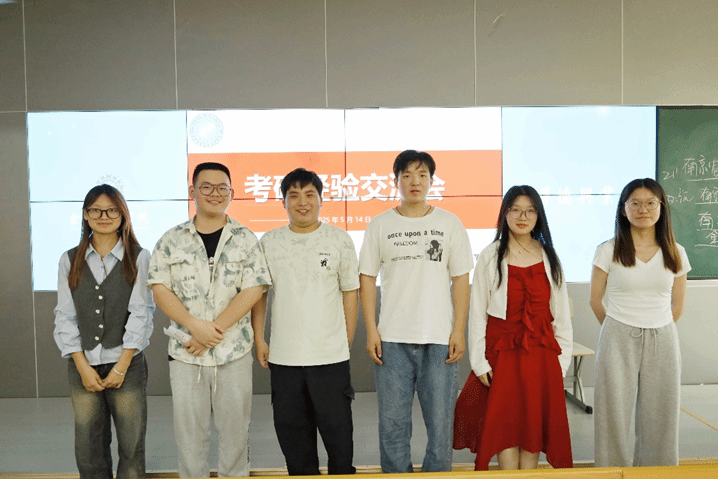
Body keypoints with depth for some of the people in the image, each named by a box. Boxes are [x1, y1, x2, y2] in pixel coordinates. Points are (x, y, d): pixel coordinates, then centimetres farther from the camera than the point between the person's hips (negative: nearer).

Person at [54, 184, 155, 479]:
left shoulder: (139, 258, -1)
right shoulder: (70, 261, 7)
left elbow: (140, 314, -5)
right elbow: (65, 316, 4)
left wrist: (121, 367, -9)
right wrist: (83, 367, -4)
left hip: (127, 364, -2)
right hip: (83, 366, 2)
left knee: (131, 445, 3)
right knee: (88, 447, 7)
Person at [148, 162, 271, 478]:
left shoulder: (246, 240, 2)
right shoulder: (172, 241, 4)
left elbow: (253, 290, -7)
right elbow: (160, 290, -1)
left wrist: (214, 331, -14)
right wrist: (196, 326, -15)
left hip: (234, 352, 0)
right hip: (184, 352, 1)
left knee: (235, 427, 10)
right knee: (189, 431, 9)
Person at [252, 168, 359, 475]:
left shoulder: (340, 240, 1)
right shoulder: (268, 243, 5)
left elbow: (350, 293, 4)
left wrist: (346, 342, 3)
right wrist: (259, 340, 5)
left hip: (331, 356, -2)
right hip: (283, 357, 2)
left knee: (338, 432, 6)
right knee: (293, 434, 13)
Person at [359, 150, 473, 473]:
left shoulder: (450, 224, 6)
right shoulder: (379, 225, 6)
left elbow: (460, 279, 5)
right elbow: (367, 278, 6)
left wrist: (459, 330, -2)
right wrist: (371, 330, -2)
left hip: (439, 338, 0)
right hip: (392, 339, 0)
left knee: (440, 420, 5)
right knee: (392, 422, 6)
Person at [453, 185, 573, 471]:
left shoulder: (549, 257, 8)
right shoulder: (490, 257, 0)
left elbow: (562, 311, 9)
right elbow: (477, 312, -2)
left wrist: (563, 358, 5)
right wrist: (479, 361, -7)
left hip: (541, 353, 2)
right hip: (502, 350, -2)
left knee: (535, 423, 6)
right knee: (505, 425, -1)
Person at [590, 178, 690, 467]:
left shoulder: (675, 254, 5)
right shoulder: (608, 251, -3)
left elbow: (677, 306, 13)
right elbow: (596, 301, 5)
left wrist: (654, 331, 13)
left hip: (662, 342, 2)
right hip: (618, 343, -2)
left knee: (659, 421, 7)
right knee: (614, 418, 3)